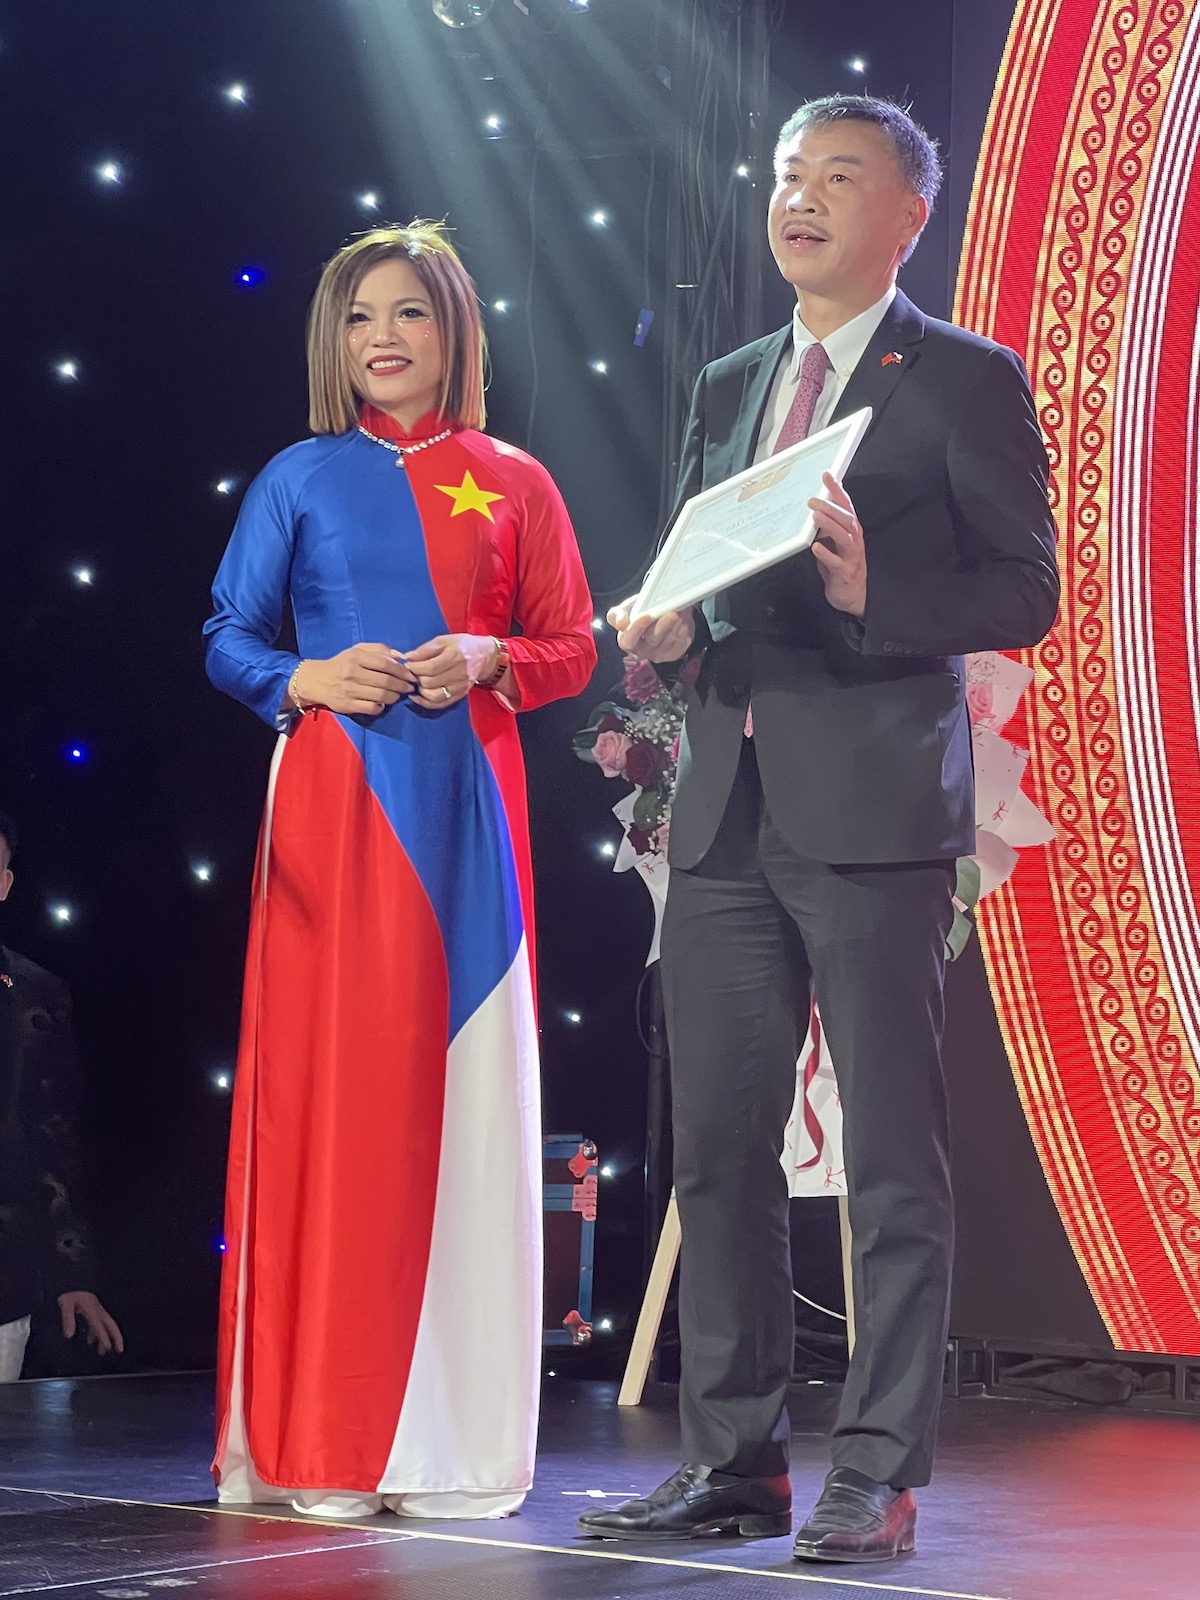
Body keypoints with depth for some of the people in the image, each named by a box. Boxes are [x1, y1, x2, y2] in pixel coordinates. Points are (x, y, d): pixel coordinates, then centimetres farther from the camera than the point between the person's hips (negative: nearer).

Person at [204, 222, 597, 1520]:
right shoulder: (299, 479, 9)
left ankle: (448, 1436, 6)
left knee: (466, 1093, -1)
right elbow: (227, 638, 8)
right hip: (333, 804, -1)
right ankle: (318, 1439, 1)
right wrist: (308, 677, -10)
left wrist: (489, 662, -9)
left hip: (465, 807, 1)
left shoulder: (513, 484, 11)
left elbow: (572, 646, 10)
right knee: (325, 1090, -5)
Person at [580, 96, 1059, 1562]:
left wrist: (870, 590, -19)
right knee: (718, 1151, 7)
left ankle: (878, 1477, 3)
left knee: (892, 1159, -2)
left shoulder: (964, 381, 2)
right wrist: (664, 626, 1)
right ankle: (736, 1460, 16)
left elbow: (1024, 590, -5)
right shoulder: (728, 387, 20)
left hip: (871, 809, -6)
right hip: (726, 813, 6)